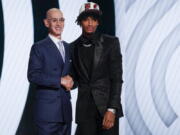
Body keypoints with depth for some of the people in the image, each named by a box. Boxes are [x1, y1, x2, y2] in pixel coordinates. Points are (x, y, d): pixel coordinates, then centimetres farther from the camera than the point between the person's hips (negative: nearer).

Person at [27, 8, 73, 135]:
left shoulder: (68, 47, 16)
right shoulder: (39, 47, -3)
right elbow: (33, 75, -13)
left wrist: (70, 81, 0)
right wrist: (60, 81, -16)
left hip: (65, 109, 6)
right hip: (47, 109, -6)